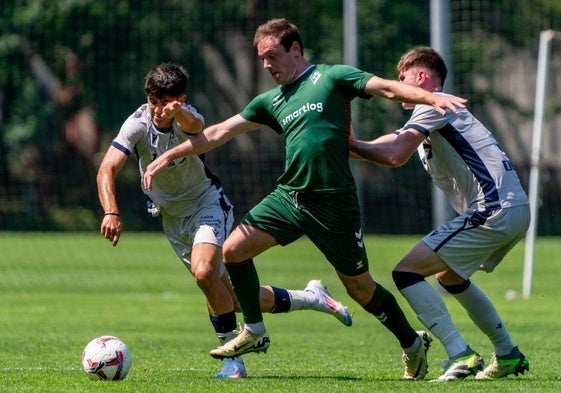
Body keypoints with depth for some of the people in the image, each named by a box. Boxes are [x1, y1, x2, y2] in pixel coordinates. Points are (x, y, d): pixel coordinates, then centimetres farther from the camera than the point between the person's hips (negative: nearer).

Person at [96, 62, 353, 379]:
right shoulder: (138, 124, -17)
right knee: (230, 299, 4)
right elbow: (108, 168, -28)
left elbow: (195, 126, -48)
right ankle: (311, 298, 22)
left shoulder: (187, 117, -22)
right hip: (172, 216, 3)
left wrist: (178, 112, -73)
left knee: (204, 271, -31)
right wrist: (111, 212, -45)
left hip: (206, 202, -3)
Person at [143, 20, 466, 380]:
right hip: (289, 195, 6)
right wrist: (169, 156, 15)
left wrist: (432, 98, -26)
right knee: (234, 249, -6)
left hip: (333, 202, -6)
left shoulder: (331, 77, -2)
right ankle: (255, 332, 12)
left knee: (359, 286, 1)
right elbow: (219, 133, 17)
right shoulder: (271, 101, 14)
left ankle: (413, 343, 22)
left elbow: (388, 88, -10)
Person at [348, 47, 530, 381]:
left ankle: (461, 356, -19)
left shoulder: (435, 104, -3)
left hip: (494, 211, -10)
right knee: (450, 276, 31)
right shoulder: (433, 115, 28)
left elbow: (394, 155, -15)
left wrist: (348, 145, -5)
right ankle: (508, 355, 30)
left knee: (406, 272, -10)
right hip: (516, 209, 10)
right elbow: (391, 145, 21)